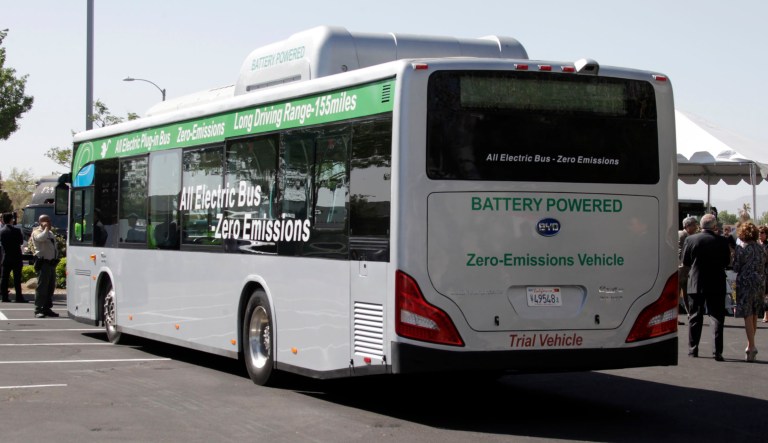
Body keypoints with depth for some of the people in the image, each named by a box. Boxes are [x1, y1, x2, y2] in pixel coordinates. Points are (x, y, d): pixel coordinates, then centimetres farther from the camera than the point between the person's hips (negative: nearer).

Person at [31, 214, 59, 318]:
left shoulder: (50, 233, 22)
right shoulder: (37, 232, -3)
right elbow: (41, 238, -27)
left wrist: (55, 259, 16)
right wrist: (46, 228, -14)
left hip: (51, 262, 9)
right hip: (43, 262, -9)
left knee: (51, 287, 10)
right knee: (42, 286, -11)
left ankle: (47, 308, 16)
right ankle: (38, 310, -10)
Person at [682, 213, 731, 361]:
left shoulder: (690, 240, -6)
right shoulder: (722, 241, -8)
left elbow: (685, 261, 2)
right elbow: (727, 261, 2)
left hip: (696, 284, 1)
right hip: (716, 284, -1)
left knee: (695, 317, 11)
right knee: (717, 316, 3)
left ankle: (693, 349, 13)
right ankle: (717, 351, -5)